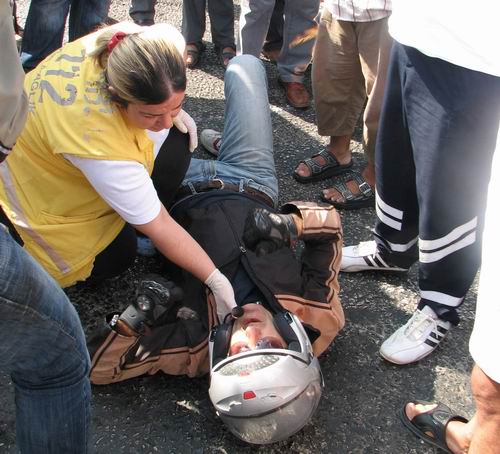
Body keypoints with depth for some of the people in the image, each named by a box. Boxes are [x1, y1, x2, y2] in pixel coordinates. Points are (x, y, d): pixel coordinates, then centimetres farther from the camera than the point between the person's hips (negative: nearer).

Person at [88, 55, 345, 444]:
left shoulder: (194, 348, -39)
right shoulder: (322, 320, -33)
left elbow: (99, 366, -30)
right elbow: (330, 223, -21)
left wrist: (138, 311, -47)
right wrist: (292, 222, -40)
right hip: (254, 184, 2)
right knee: (245, 64, 13)